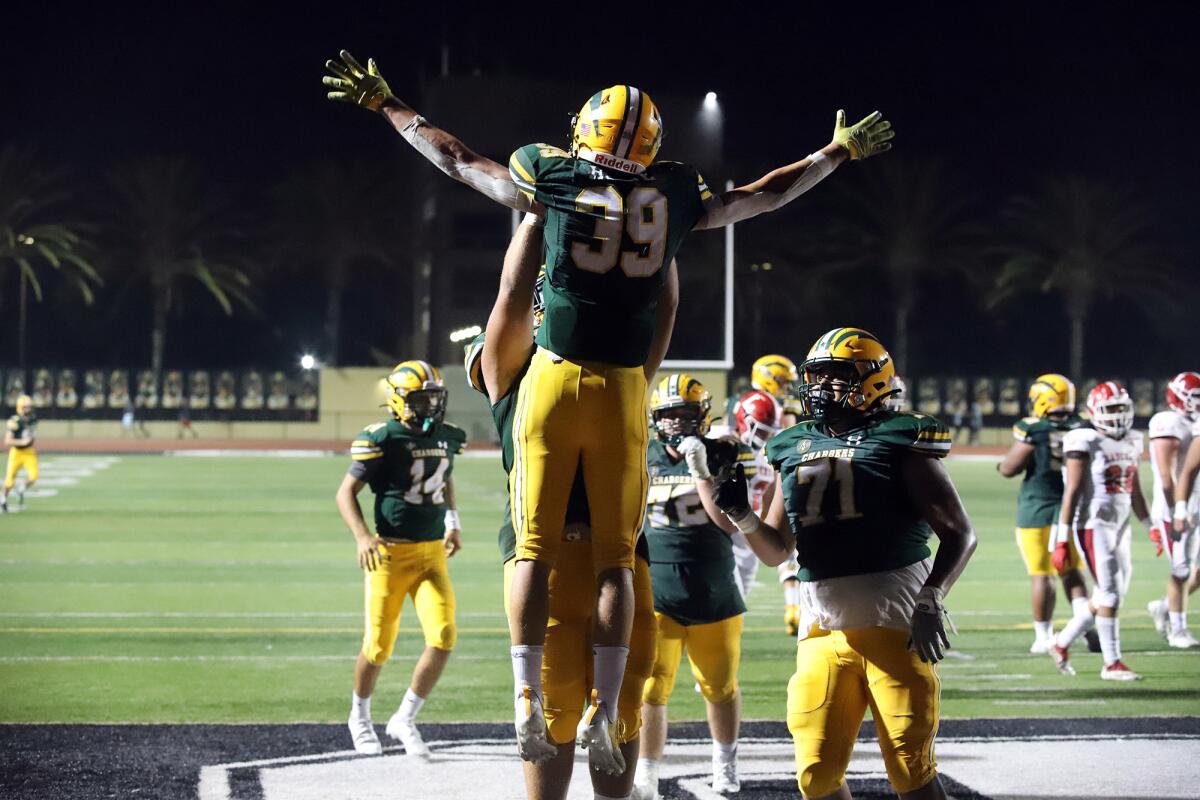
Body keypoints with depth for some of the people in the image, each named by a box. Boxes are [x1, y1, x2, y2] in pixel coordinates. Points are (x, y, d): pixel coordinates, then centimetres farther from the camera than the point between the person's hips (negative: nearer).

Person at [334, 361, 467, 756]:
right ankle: (359, 717, 30)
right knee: (379, 648, 2)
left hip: (433, 554, 4)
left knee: (443, 638, -12)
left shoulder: (447, 437, 7)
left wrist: (453, 522, 19)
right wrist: (362, 535, -21)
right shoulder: (382, 439, -11)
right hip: (391, 553, -4)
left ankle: (404, 719, 5)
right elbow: (346, 492, -7)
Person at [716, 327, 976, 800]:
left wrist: (931, 601, -18)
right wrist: (741, 514, 2)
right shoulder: (794, 448, 14)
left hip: (894, 623, -5)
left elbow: (959, 534, -5)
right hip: (823, 629, 5)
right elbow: (776, 550, 21)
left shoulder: (899, 439, -2)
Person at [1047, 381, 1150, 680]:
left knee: (1107, 596, 10)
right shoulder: (1085, 443, -11)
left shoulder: (1131, 442, 11)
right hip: (1094, 526, -8)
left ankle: (1062, 644, 24)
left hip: (1120, 526, 8)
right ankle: (1112, 663, 1)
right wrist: (1062, 539, -15)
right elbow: (1072, 492, -12)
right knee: (1109, 593, -7)